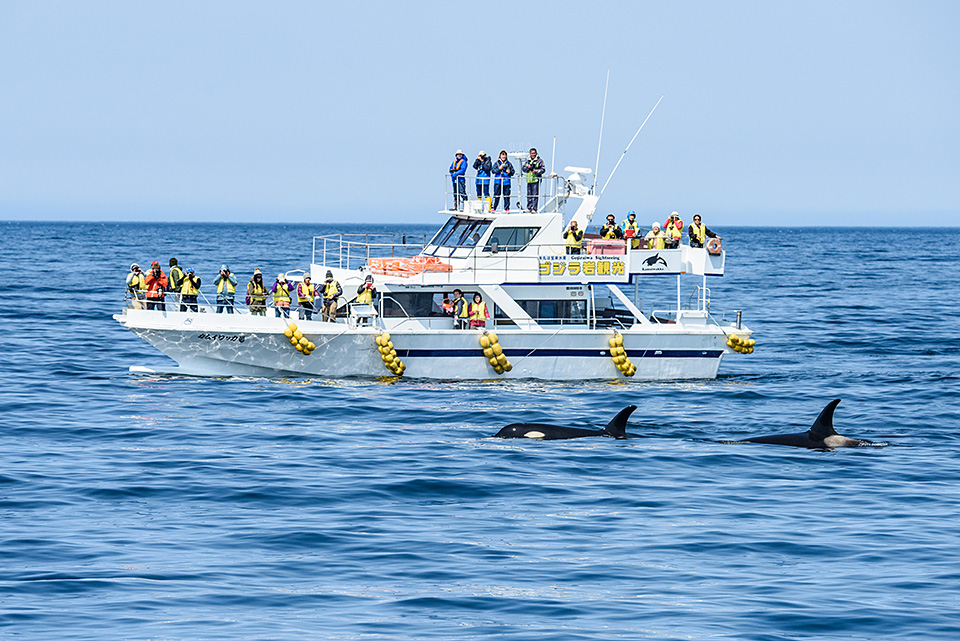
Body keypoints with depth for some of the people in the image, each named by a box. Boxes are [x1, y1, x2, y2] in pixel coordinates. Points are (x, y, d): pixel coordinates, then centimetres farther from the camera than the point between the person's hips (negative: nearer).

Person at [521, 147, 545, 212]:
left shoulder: (539, 160, 1)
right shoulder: (528, 160, 17)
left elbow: (543, 169, -1)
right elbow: (523, 168, 16)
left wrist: (536, 171, -16)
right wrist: (527, 167, -4)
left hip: (536, 180, -6)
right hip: (529, 180, 6)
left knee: (535, 195, -9)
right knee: (529, 194, 8)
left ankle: (534, 208, -9)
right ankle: (529, 208, 14)